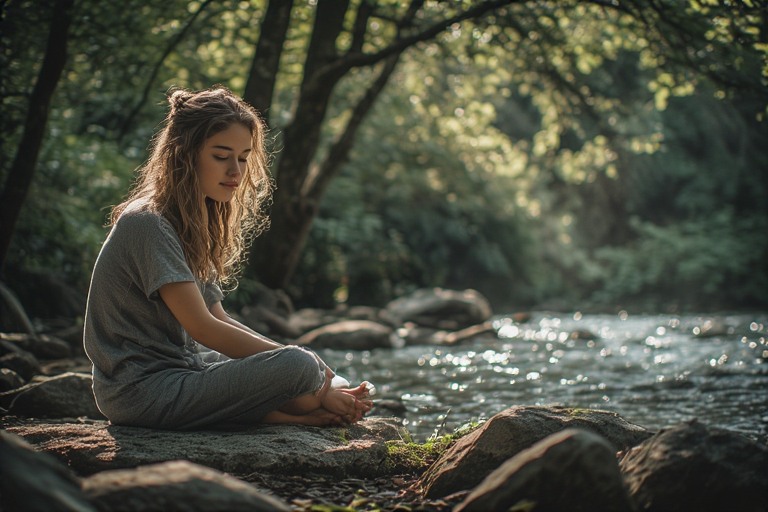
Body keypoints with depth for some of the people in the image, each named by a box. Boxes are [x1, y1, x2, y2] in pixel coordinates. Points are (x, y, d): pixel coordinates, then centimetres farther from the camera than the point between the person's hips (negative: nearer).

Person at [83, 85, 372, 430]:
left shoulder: (193, 225, 14)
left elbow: (221, 322, 11)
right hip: (142, 391, -10)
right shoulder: (148, 224, -16)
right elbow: (203, 328, -20)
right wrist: (303, 363, -16)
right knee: (298, 366, -25)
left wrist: (309, 362, -1)